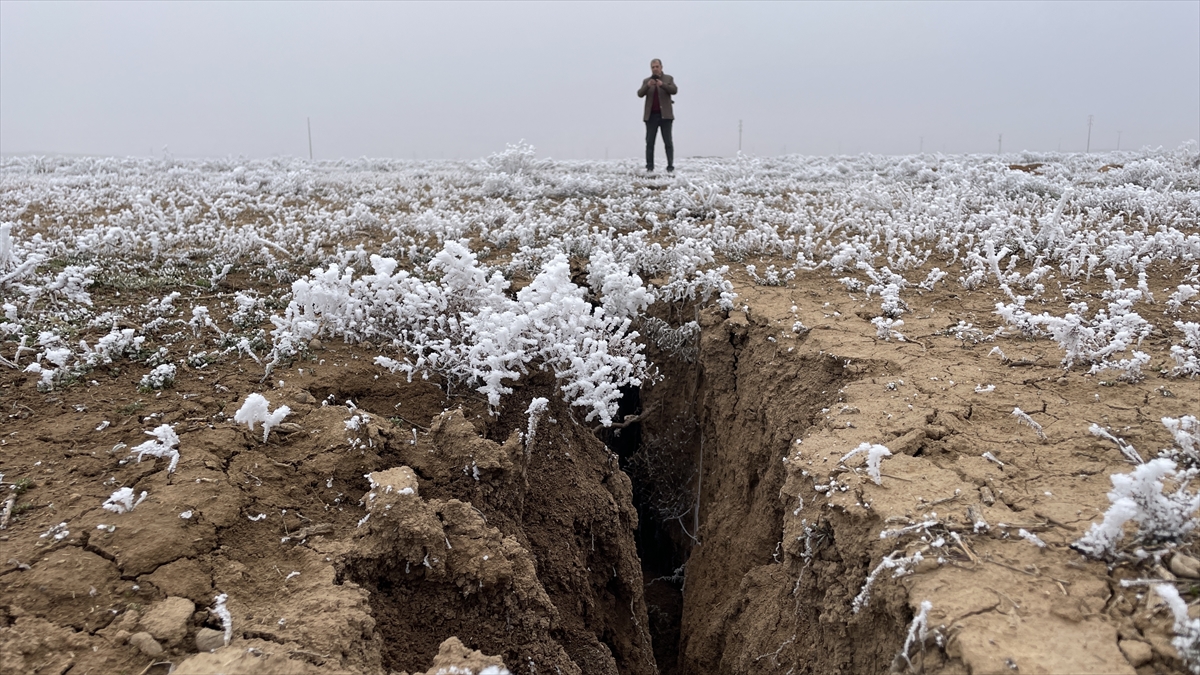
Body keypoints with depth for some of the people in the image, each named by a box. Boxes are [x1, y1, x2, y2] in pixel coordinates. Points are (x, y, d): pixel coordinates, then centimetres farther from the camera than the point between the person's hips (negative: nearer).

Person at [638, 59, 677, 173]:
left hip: (665, 114, -2)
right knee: (649, 142, -1)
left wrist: (662, 84, -24)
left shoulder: (668, 79, 8)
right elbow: (640, 94, -1)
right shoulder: (646, 81, 12)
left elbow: (674, 90, -8)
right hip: (651, 115, 2)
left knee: (668, 141, -3)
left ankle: (670, 166, -2)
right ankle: (649, 166, 0)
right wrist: (648, 85, -19)